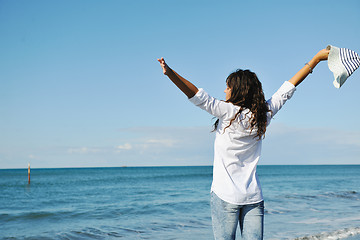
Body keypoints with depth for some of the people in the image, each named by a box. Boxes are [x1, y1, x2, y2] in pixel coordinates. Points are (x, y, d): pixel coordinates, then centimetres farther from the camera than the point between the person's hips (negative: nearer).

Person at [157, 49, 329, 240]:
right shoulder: (263, 114, 4)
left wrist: (170, 73, -22)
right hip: (254, 197, 5)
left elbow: (199, 97, -18)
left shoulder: (229, 111, -10)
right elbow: (287, 89, 13)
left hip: (225, 196, -5)